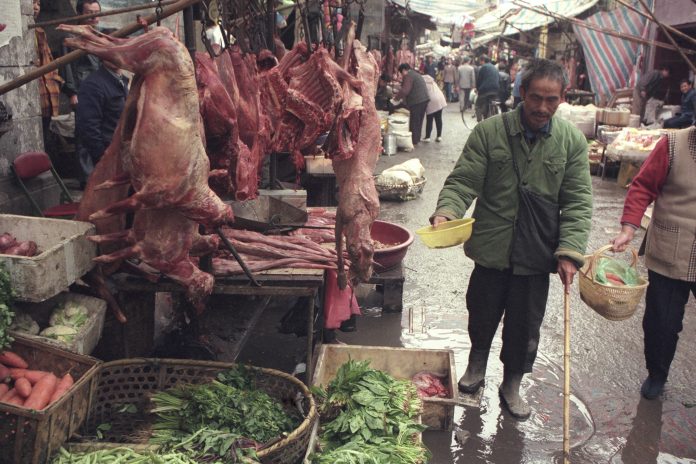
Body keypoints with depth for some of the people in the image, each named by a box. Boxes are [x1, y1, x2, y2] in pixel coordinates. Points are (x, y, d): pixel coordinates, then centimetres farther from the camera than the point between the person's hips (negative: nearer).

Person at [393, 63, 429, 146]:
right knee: (419, 121, 17)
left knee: (414, 122, -2)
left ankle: (414, 141, 2)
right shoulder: (416, 74, 21)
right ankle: (417, 138, 26)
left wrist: (397, 97, -8)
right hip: (423, 99, 10)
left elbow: (404, 90, -22)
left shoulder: (408, 76, -12)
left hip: (416, 102, -10)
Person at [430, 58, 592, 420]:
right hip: (492, 249, -1)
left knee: (525, 327, 13)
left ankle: (511, 386, 37)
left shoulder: (572, 141, -3)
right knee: (482, 316, 17)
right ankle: (476, 366, 47)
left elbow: (578, 201, -3)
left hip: (537, 255, 1)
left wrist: (570, 252, -13)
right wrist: (446, 211, -31)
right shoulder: (489, 132, -8)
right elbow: (463, 181, -10)